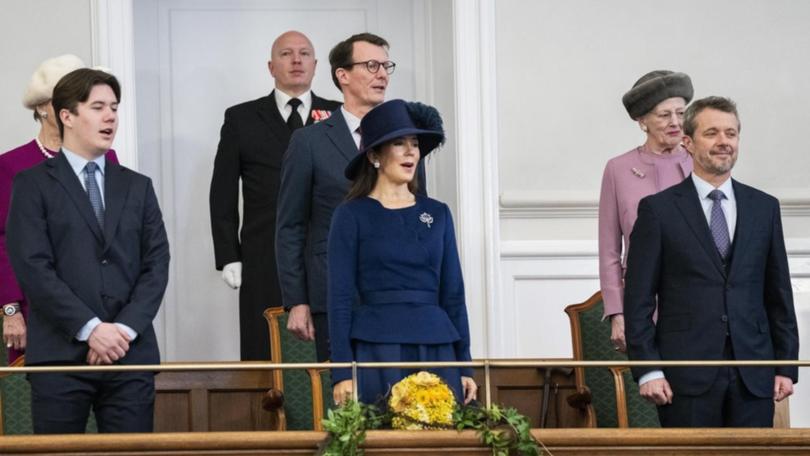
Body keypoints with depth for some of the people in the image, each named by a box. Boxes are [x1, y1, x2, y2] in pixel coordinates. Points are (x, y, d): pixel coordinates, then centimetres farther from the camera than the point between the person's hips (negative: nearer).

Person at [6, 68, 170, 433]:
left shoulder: (138, 187, 17)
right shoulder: (33, 185, 4)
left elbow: (157, 264, 8)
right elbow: (33, 267, -6)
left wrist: (126, 328, -8)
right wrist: (90, 328, -14)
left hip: (131, 354, 3)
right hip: (60, 355, -3)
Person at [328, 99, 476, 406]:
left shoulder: (437, 214, 12)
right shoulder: (352, 215, 2)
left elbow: (453, 293, 13)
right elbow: (340, 297, -2)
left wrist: (465, 365, 8)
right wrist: (342, 372, -9)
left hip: (436, 348, 3)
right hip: (377, 349, -3)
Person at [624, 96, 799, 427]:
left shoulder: (764, 207, 12)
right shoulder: (658, 210, 3)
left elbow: (779, 296, 14)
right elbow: (639, 299, 1)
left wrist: (786, 367, 8)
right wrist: (647, 370, -7)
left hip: (753, 377, 3)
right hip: (687, 376, -3)